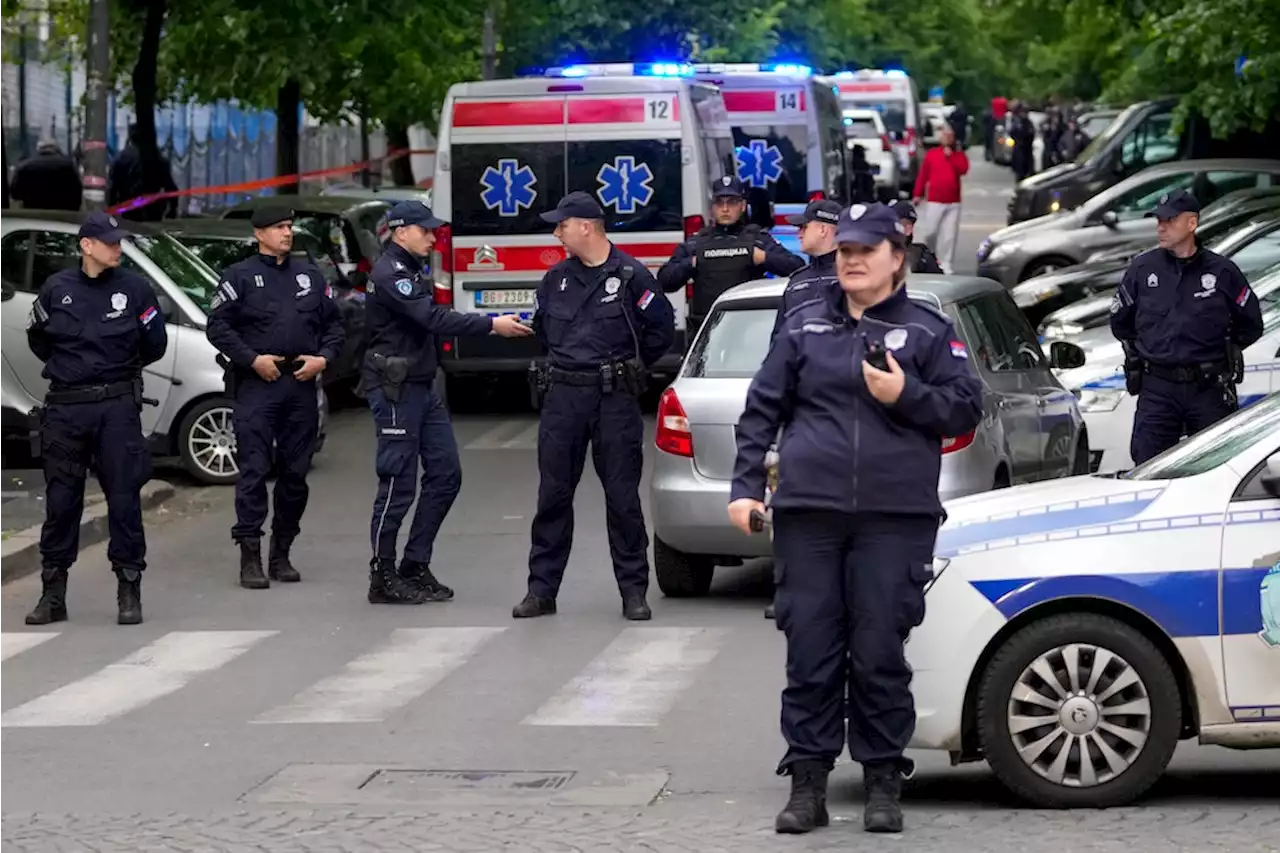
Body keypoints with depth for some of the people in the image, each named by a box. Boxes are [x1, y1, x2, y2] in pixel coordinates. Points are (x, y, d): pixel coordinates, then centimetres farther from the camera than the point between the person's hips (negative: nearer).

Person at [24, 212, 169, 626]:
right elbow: (37, 339, 16)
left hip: (117, 405, -1)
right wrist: (68, 366, 12)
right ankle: (53, 595, 13)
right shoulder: (57, 289, 2)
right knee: (60, 499, 5)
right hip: (64, 406, 1)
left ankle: (129, 591, 7)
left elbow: (155, 343, 7)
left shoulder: (133, 288, -1)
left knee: (124, 497, -1)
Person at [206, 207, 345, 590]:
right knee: (254, 470, -9)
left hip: (301, 384, 5)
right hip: (256, 384, -5)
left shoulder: (309, 275, 15)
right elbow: (218, 326, -3)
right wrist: (253, 360, -13)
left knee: (296, 472, 7)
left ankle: (281, 554, 17)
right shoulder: (239, 276, 2)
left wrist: (323, 358, 0)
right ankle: (250, 557, -8)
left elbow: (333, 324, 18)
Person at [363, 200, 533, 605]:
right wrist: (492, 325, -26)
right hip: (395, 390, -10)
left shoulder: (410, 271, 18)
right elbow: (434, 319, -25)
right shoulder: (389, 274, -15)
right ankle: (383, 578, 2)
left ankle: (416, 567, 14)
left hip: (422, 387, 10)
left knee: (445, 474, 7)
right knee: (398, 485, -6)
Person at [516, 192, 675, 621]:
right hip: (562, 396, 4)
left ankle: (633, 590, 6)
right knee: (553, 495, 4)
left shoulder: (630, 276, -5)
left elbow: (662, 327, 1)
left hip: (614, 399, -4)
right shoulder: (557, 278, 9)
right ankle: (542, 589, 9)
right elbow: (541, 326, 25)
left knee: (622, 496, 0)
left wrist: (629, 368, 7)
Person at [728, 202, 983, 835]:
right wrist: (745, 486, 5)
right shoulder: (805, 326, 12)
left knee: (880, 655, -1)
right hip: (808, 513, 2)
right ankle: (807, 782, 7)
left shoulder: (927, 331, 7)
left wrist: (906, 395, -12)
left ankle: (883, 782, 8)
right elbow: (762, 410, 12)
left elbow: (966, 407, 4)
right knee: (810, 652, 2)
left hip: (894, 519, -2)